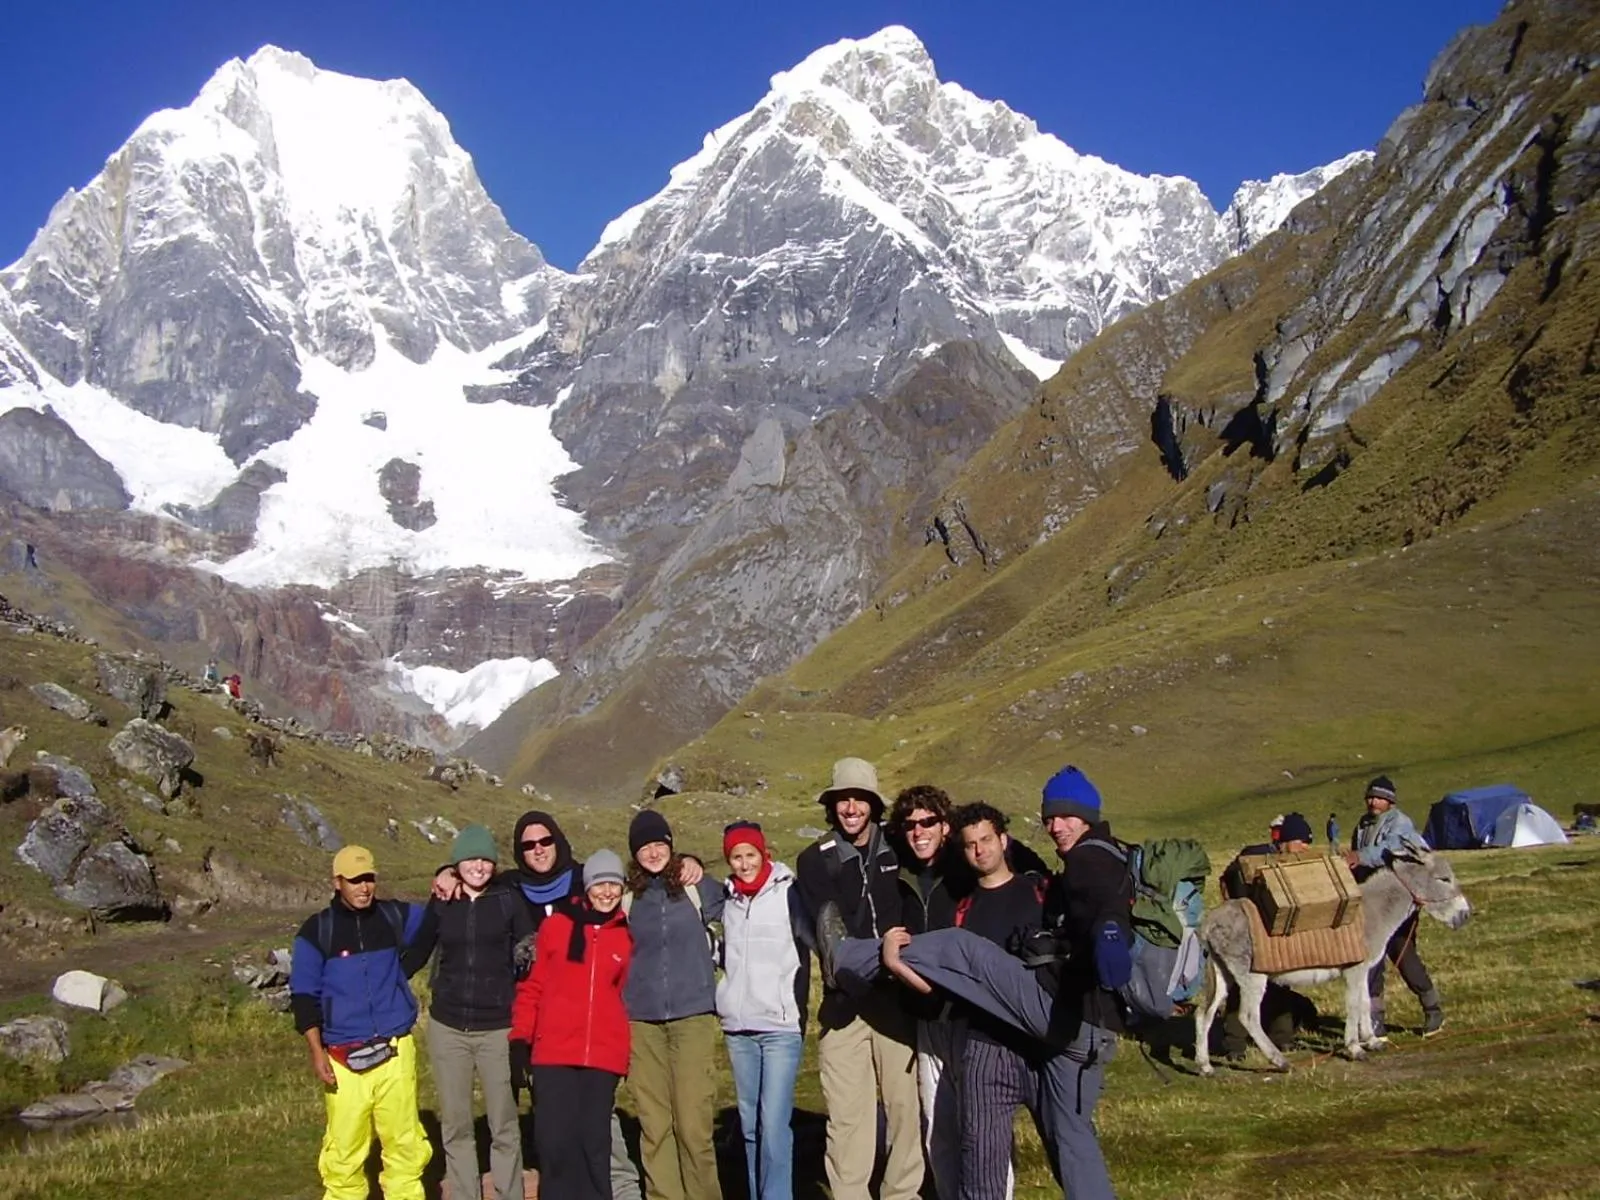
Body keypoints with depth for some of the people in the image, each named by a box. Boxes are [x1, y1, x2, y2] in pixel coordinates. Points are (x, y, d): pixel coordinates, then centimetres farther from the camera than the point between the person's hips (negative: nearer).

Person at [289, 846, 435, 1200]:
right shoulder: (317, 930, 1)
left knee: (404, 1141, 3)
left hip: (396, 1051, 2)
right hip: (344, 1058, -2)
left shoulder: (395, 916, 7)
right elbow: (303, 995, 0)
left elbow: (433, 923, 24)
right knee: (344, 1148, -2)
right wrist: (317, 1051, -7)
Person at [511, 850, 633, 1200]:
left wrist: (636, 1050, 10)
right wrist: (521, 1037, 2)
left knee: (595, 1141, 4)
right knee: (555, 1141, -2)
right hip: (553, 1053, -1)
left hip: (604, 1055, 1)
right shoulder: (555, 925, 3)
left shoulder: (628, 935, 6)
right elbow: (532, 985, 6)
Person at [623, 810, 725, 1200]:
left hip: (692, 1016, -2)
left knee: (693, 1122, -6)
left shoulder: (698, 889, 2)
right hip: (642, 1022, 2)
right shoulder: (626, 898, 7)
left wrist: (708, 964, 10)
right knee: (653, 1124, 2)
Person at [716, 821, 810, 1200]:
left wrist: (799, 1007, -11)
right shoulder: (729, 899, 11)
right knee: (750, 1124, 10)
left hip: (781, 1026, -5)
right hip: (738, 1028, 5)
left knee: (774, 1124, -10)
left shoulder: (787, 893, -5)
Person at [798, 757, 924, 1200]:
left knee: (904, 1101, 6)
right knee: (847, 1110, -3)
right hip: (844, 1001, -2)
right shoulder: (815, 860, 1)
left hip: (895, 996, 2)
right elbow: (827, 922, -14)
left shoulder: (895, 851, 6)